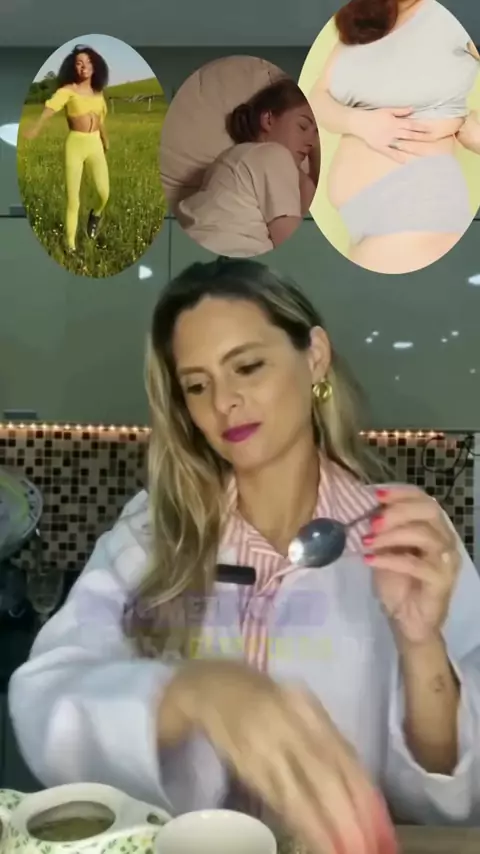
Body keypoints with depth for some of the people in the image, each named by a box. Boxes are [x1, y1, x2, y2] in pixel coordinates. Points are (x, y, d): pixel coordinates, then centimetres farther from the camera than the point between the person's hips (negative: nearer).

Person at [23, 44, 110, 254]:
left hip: (95, 144, 4)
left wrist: (105, 139, 38)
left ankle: (96, 214, 29)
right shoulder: (68, 90, -9)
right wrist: (36, 127, -46)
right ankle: (71, 245, 3)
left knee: (104, 192, -8)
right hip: (75, 144, -4)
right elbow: (51, 107, -28)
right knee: (73, 198, -3)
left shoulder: (98, 91, 7)